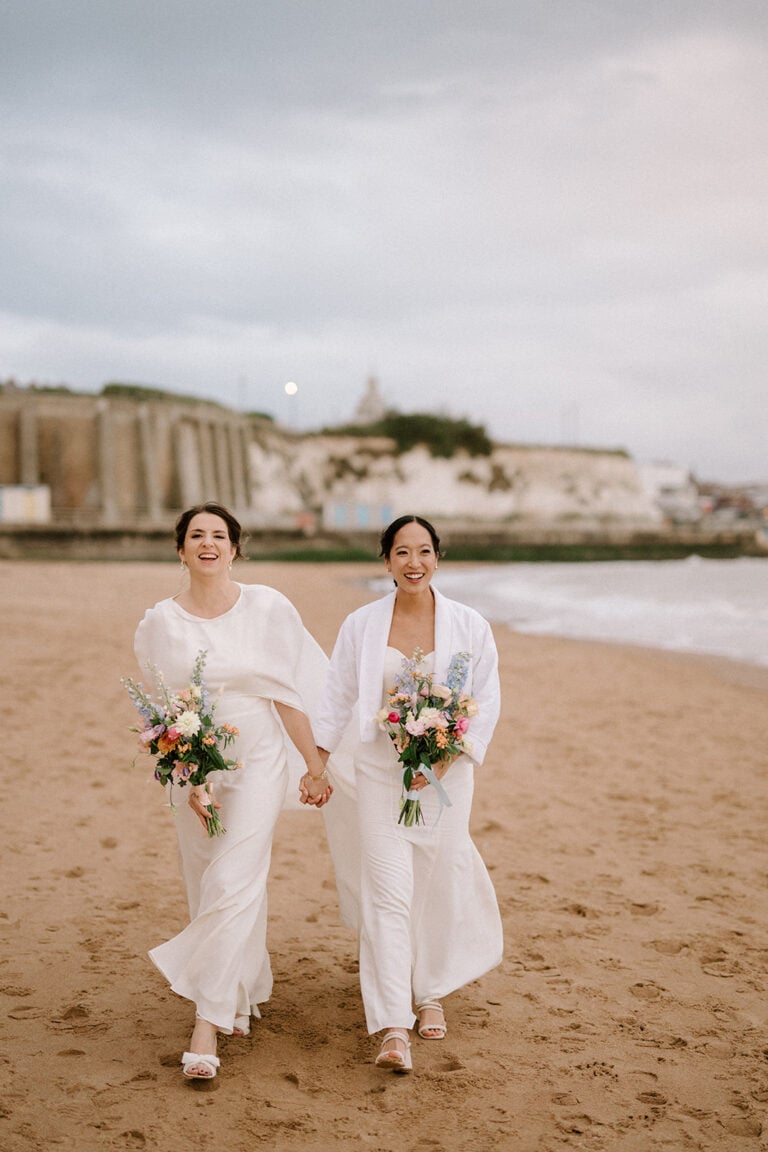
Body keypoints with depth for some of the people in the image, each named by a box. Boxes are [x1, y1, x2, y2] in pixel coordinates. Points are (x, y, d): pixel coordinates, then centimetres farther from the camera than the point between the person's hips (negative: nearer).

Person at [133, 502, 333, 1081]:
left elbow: (287, 692, -2)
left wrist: (316, 764, 0)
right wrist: (188, 777, -12)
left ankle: (208, 1023, -5)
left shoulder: (267, 608, -4)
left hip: (258, 762, -2)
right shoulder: (162, 621, -1)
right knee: (208, 891, 11)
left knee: (231, 886, -11)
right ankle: (242, 996, 32)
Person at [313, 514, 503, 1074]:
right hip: (381, 772, 0)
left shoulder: (469, 625, -4)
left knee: (440, 888, 9)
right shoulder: (362, 625, -1)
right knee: (387, 892, -7)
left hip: (447, 772, 0)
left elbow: (486, 703, -2)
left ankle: (431, 993, 34)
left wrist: (441, 760, -13)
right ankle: (393, 1028, -6)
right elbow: (337, 699, 7)